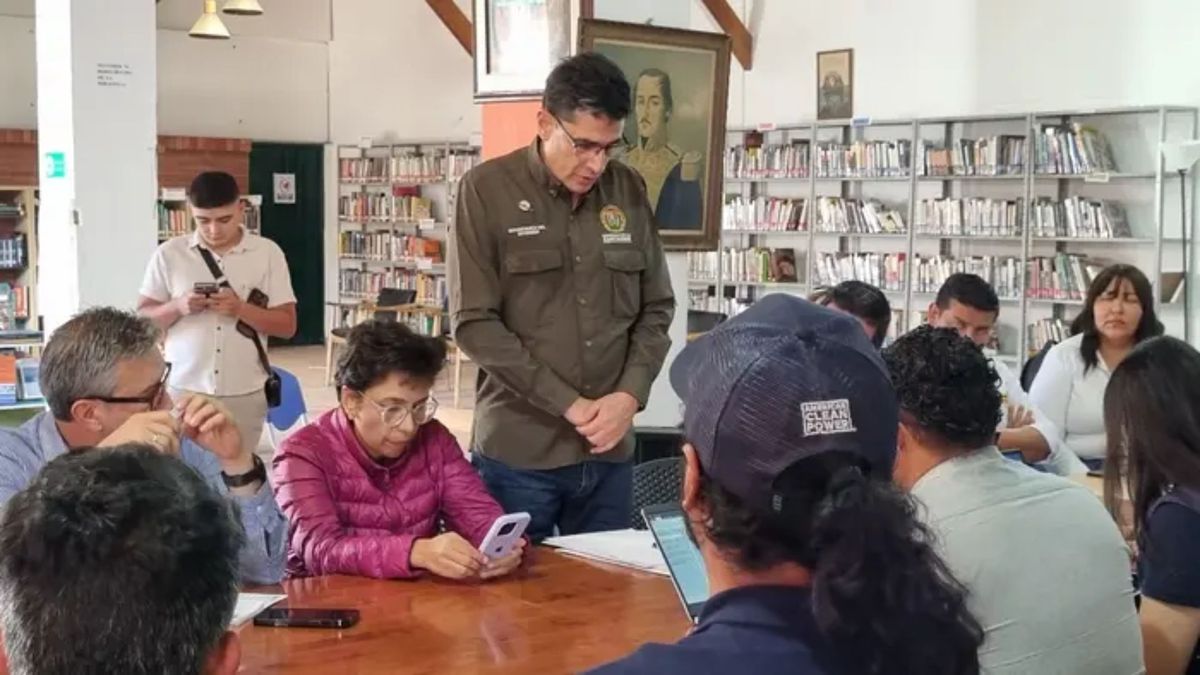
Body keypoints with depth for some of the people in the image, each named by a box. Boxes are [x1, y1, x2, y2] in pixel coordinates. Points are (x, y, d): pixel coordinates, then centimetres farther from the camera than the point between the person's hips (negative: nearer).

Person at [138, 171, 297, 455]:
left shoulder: (268, 253, 1)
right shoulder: (169, 254, 2)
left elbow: (287, 325, -1)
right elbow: (143, 319, 6)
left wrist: (240, 308, -16)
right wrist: (178, 307, -14)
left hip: (245, 394, 0)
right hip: (184, 391, 0)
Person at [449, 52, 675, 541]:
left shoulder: (628, 191, 5)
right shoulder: (487, 189, -6)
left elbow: (656, 309, 10)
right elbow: (473, 324, -11)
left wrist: (630, 395, -7)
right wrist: (570, 404, -13)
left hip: (607, 450, 4)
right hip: (517, 452, -3)